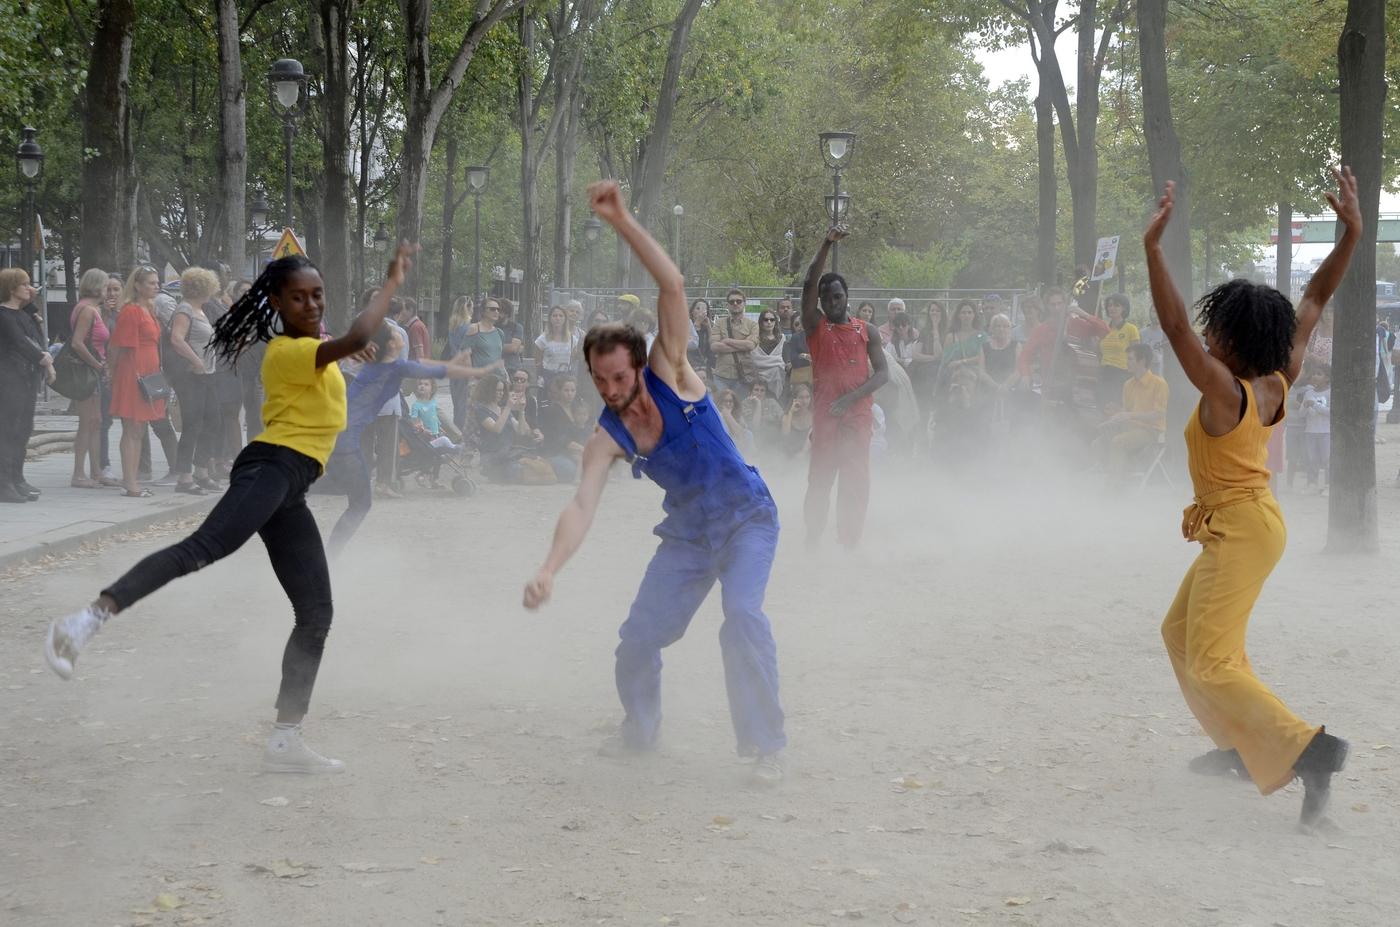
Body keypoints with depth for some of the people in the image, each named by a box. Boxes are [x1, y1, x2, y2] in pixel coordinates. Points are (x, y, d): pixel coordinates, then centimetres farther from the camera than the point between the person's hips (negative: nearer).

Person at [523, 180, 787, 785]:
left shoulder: (670, 375, -18)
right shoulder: (606, 439, -14)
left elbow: (673, 286, -29)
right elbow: (582, 507, -28)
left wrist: (622, 222, -38)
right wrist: (549, 569, -46)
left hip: (746, 518, -4)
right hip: (687, 533, 4)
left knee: (742, 612, -26)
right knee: (639, 635, -2)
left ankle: (766, 746, -19)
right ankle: (640, 730, 27)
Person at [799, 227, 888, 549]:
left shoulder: (867, 330, 9)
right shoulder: (815, 326, 5)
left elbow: (882, 373, 3)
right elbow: (809, 285, -10)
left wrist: (851, 398, -11)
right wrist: (827, 244, -19)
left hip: (858, 414, 1)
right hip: (824, 414, -1)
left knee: (856, 482, 1)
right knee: (820, 479, -2)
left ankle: (850, 542, 7)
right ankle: (812, 540, 3)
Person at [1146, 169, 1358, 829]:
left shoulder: (1224, 391, -24)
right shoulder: (1278, 381, -3)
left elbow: (1174, 326, -31)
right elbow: (1315, 300, 2)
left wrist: (1153, 247, -34)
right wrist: (1350, 233, -5)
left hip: (1240, 530, -10)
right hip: (1249, 521, 10)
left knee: (1213, 662, -11)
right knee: (1180, 632, 23)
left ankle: (1309, 749, -24)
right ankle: (1241, 746, 30)